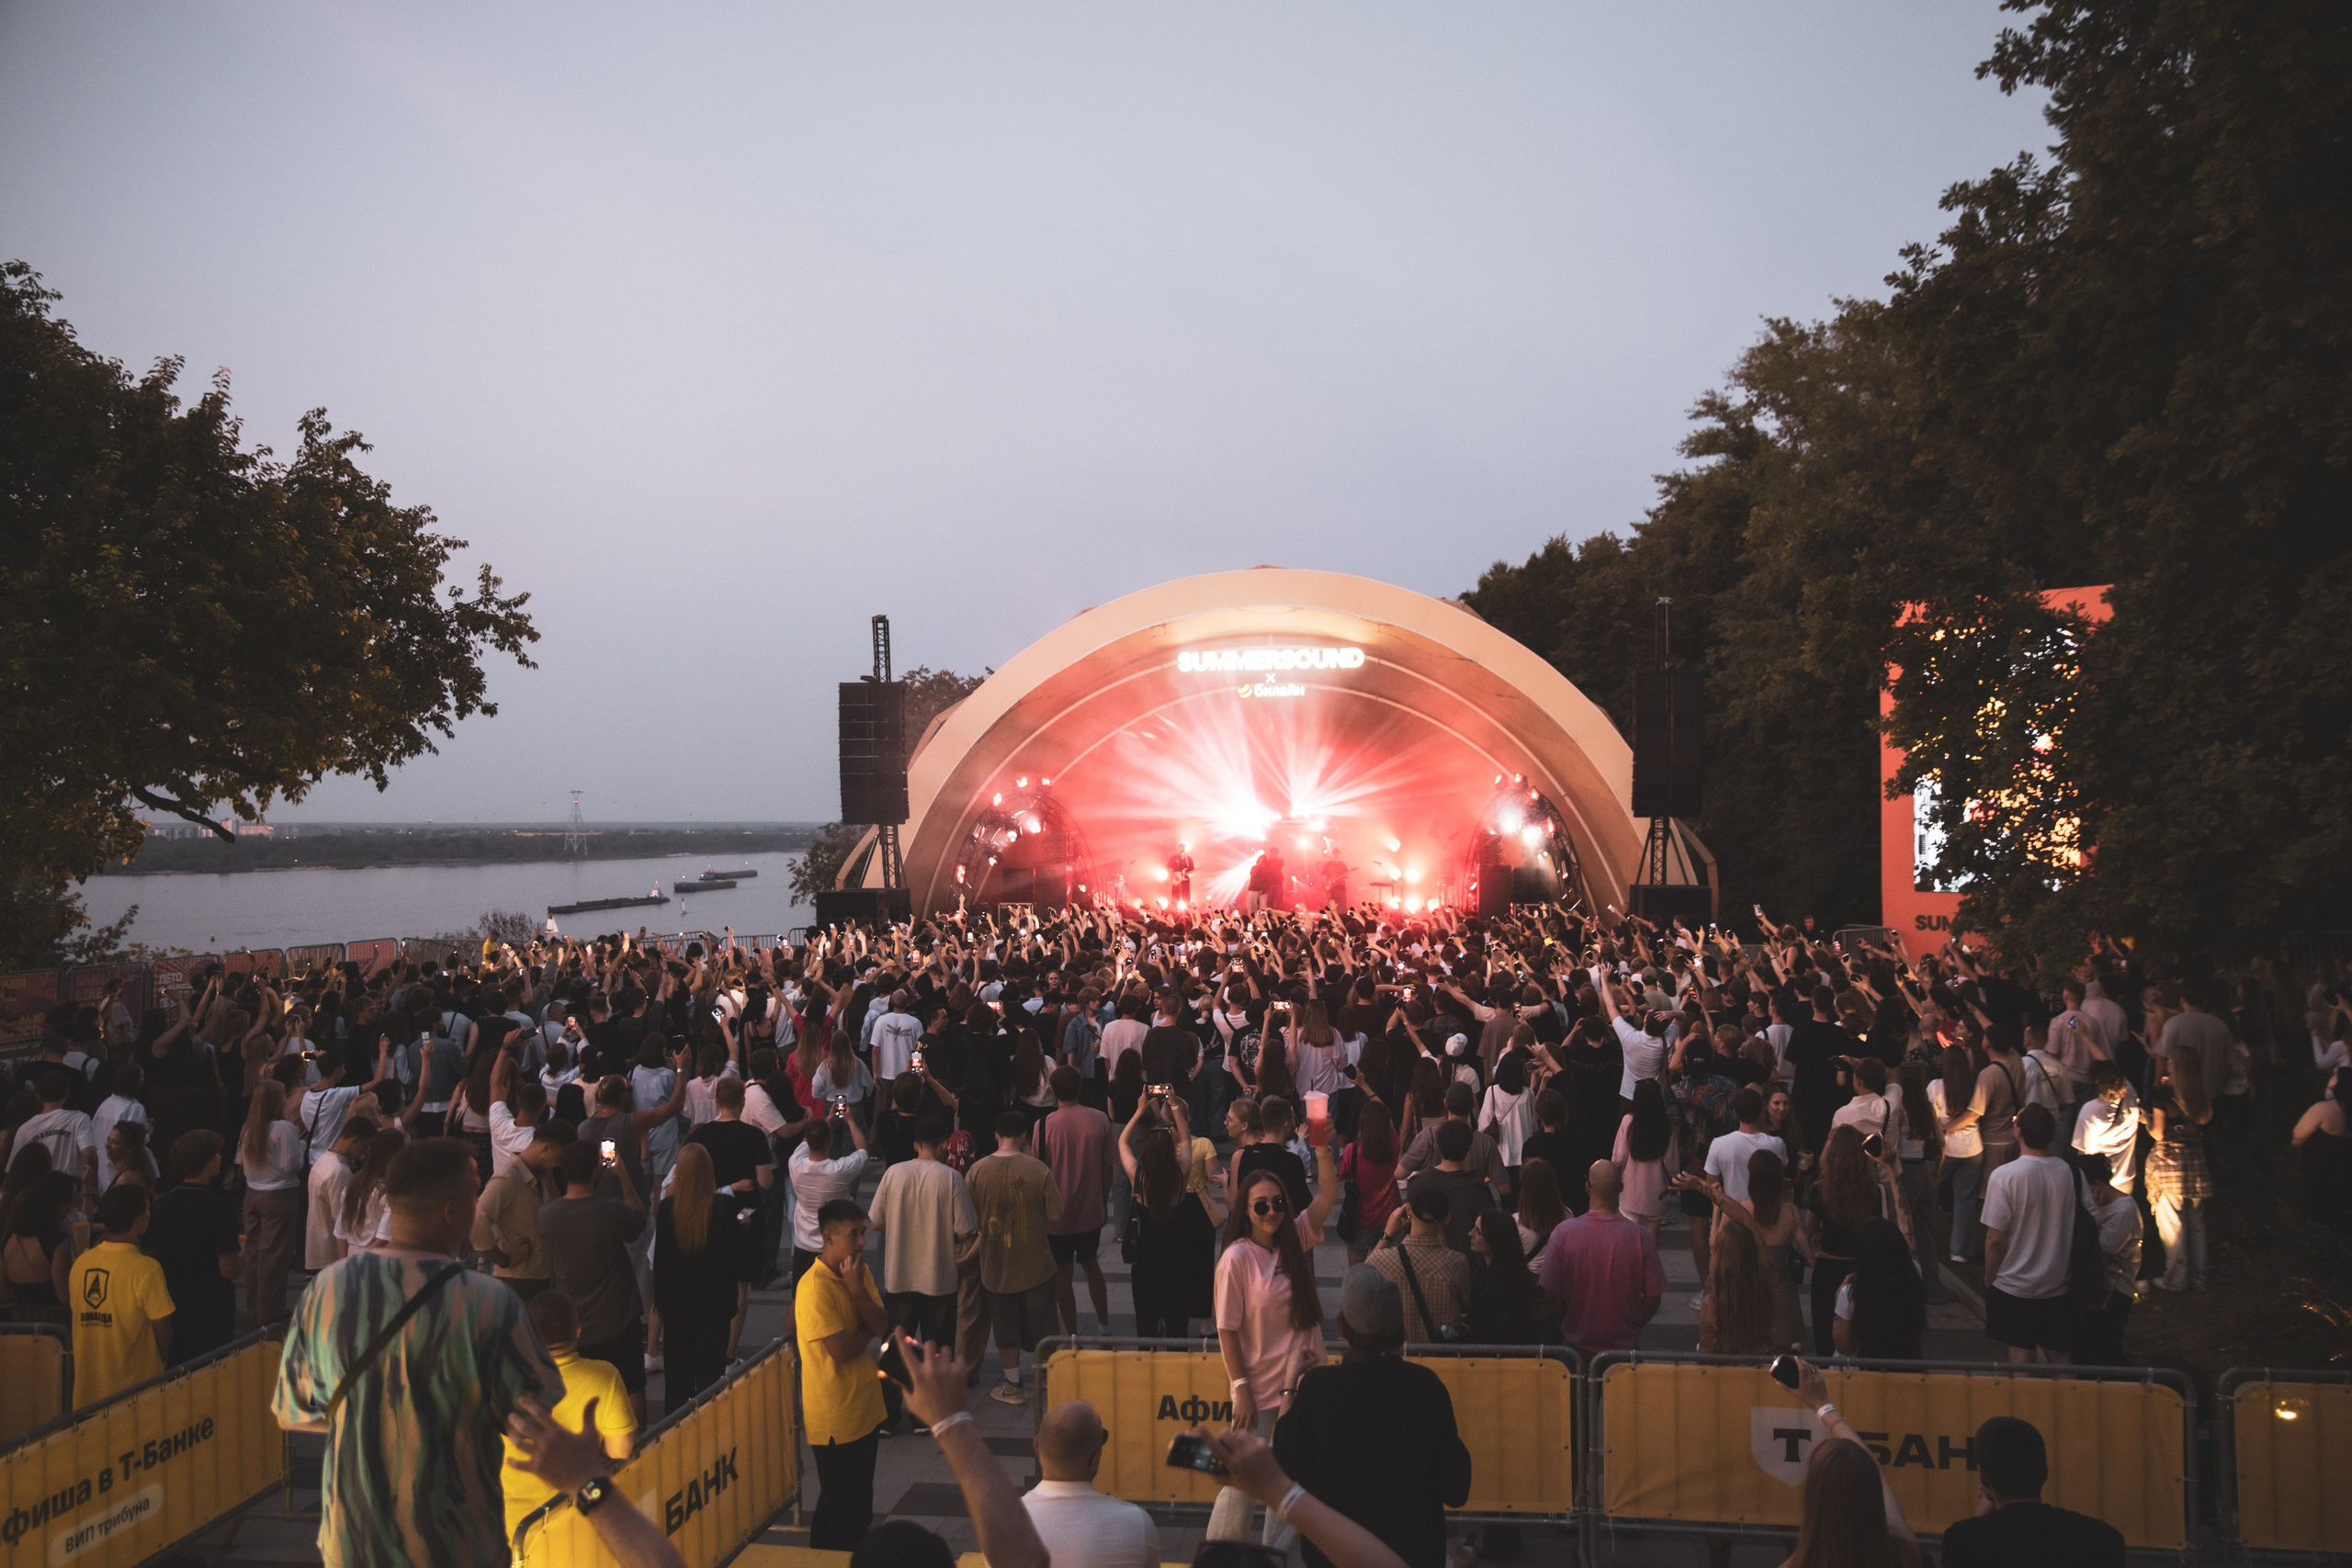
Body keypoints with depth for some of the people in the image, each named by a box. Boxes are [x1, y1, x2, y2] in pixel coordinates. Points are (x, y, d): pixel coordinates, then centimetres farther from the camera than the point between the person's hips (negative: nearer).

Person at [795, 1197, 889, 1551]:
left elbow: (883, 1326, -5)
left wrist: (857, 1289, -20)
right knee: (841, 1511, 4)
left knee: (859, 1506, 19)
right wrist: (868, 1330, -6)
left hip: (865, 1408, 8)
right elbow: (841, 1349, -26)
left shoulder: (860, 1272, 3)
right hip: (835, 1418, -8)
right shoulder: (814, 1287, -22)